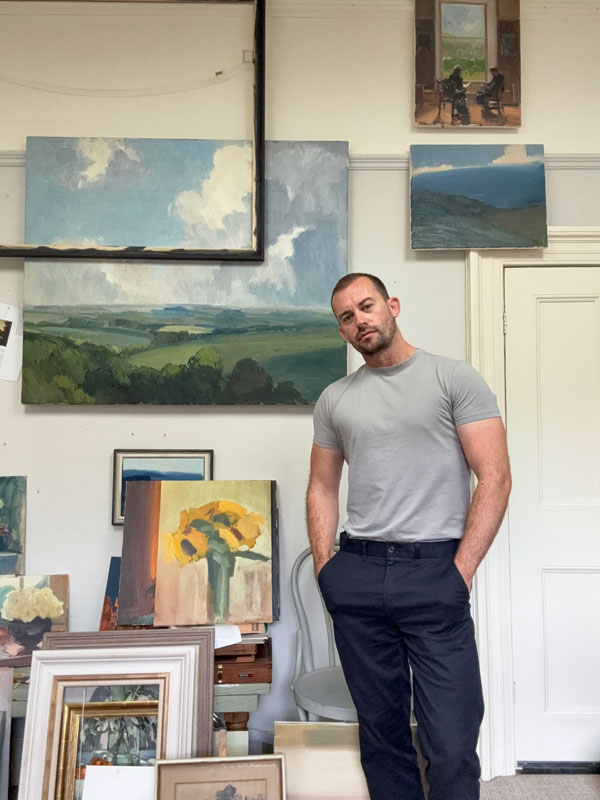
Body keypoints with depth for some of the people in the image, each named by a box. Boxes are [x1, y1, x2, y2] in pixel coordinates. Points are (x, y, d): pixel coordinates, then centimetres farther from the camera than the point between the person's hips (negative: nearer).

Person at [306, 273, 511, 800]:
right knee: (381, 732, 14)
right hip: (356, 577, 4)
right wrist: (326, 569, 5)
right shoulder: (334, 399, 13)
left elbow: (495, 477, -5)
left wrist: (462, 570, -10)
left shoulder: (454, 378, 0)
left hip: (433, 572, -3)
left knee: (451, 745, -5)